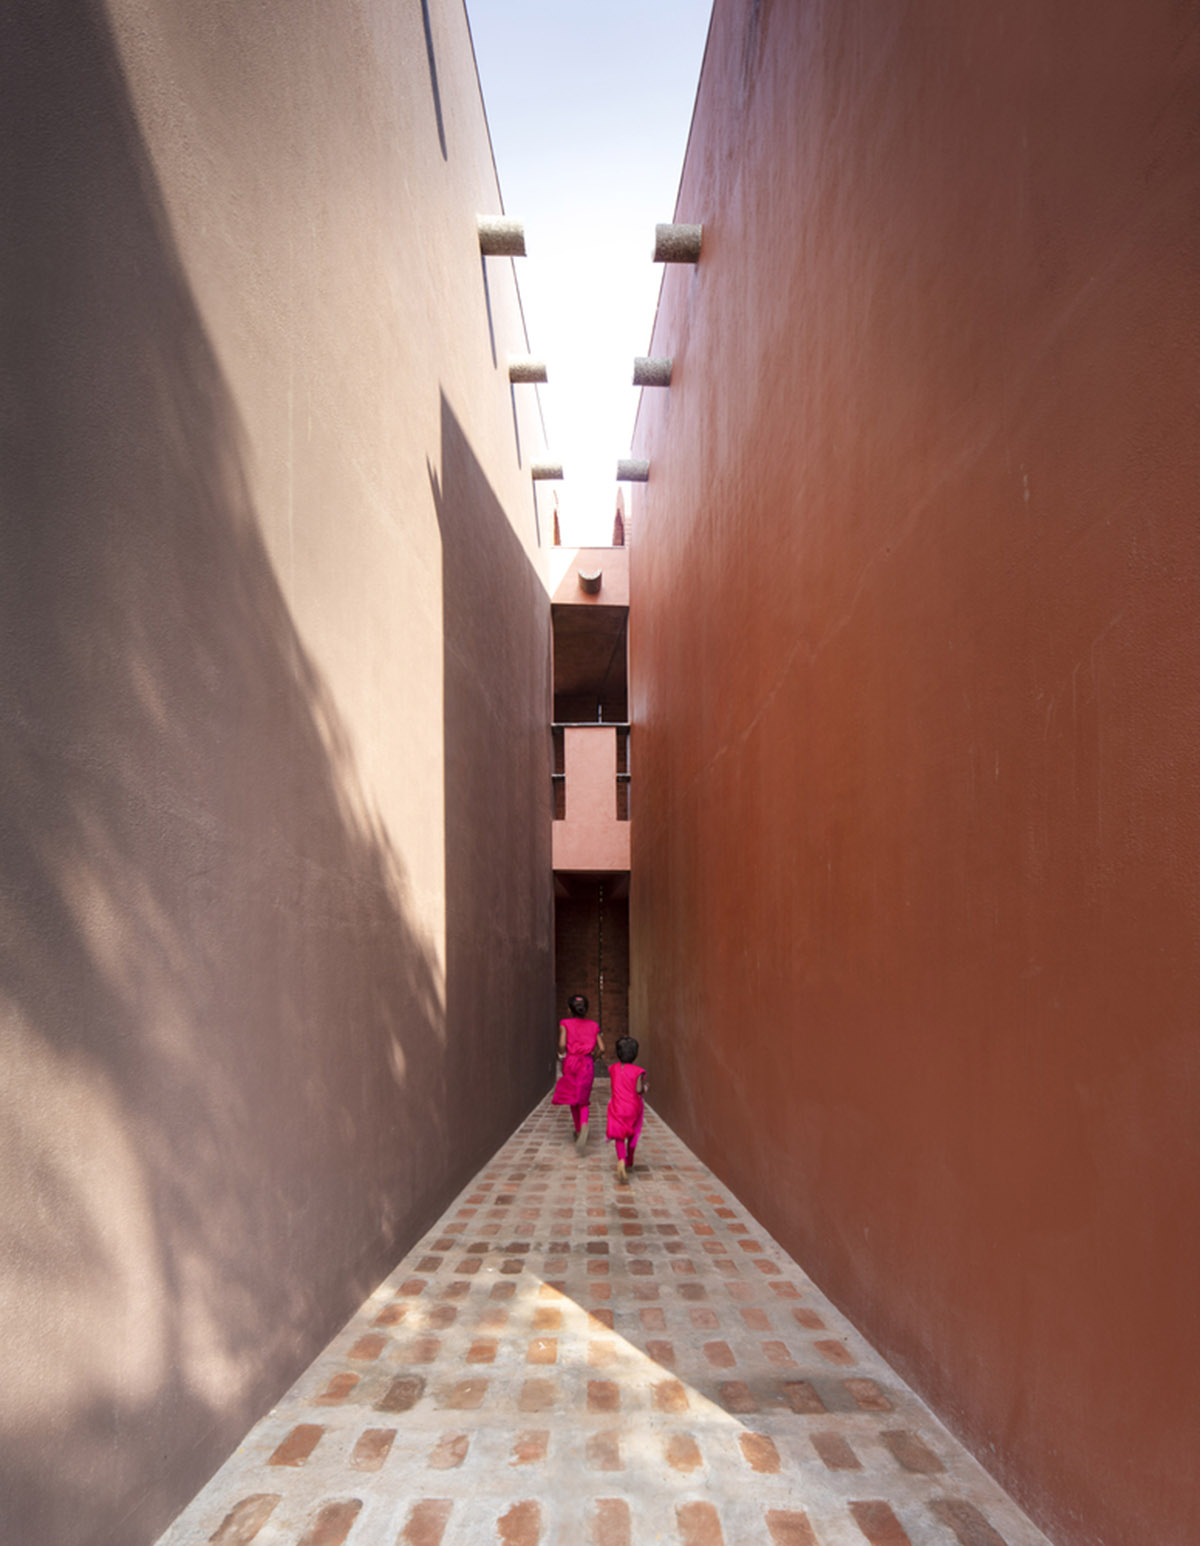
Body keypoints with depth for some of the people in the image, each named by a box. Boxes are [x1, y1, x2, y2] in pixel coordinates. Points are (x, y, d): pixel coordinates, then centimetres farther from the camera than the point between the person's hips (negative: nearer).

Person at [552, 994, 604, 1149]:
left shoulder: (565, 1024, -2)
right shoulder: (593, 1025, 5)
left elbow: (562, 1044, -16)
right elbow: (601, 1048, 1)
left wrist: (561, 1053, 4)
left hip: (570, 1062, -1)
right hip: (587, 1064, 1)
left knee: (572, 1099, 17)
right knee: (583, 1100, 4)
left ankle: (578, 1130, 25)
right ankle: (584, 1124, -25)